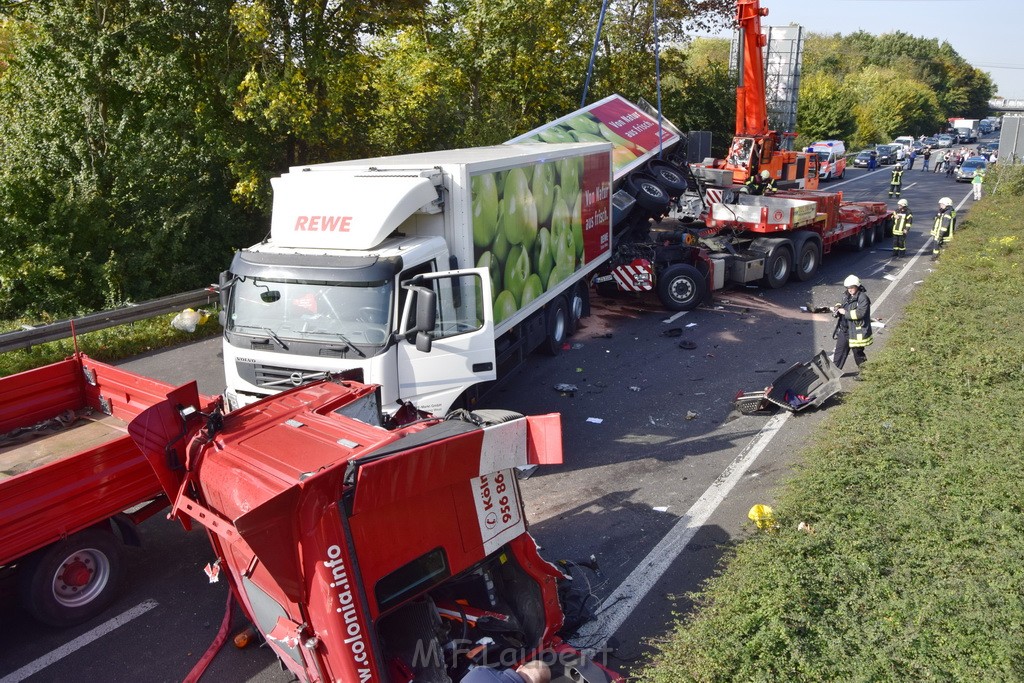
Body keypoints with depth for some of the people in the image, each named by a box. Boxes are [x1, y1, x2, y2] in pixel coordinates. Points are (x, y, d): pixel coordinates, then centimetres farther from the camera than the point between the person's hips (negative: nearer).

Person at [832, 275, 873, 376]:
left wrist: (845, 312, -22)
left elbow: (860, 313, -26)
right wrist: (838, 307, 1)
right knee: (840, 349, 14)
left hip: (857, 331, -7)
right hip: (844, 329, 8)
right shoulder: (847, 295, 7)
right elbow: (842, 304, 23)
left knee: (858, 352, 8)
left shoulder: (863, 298, -18)